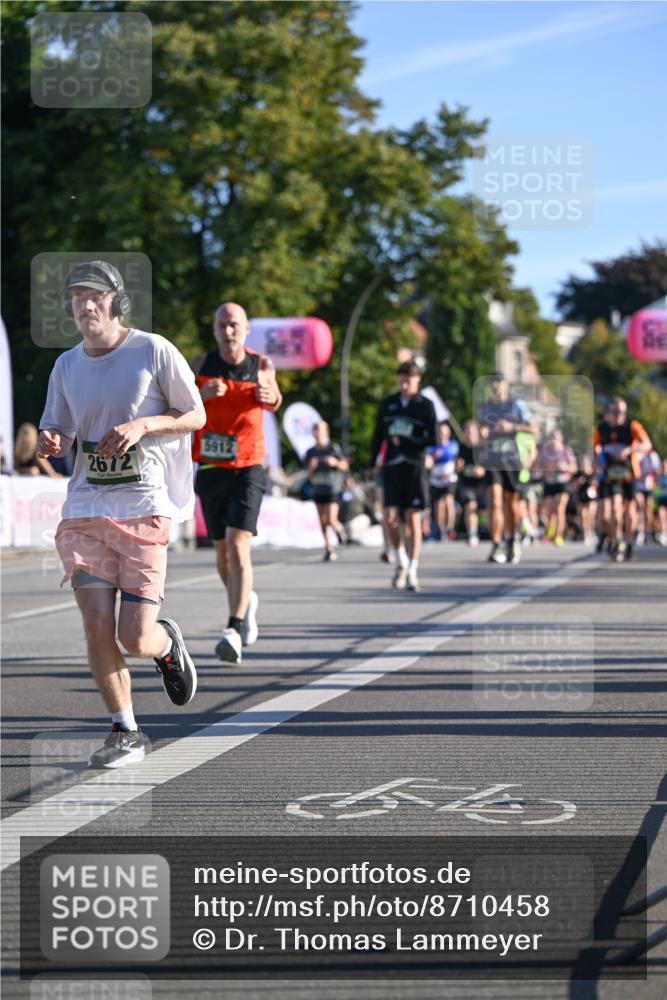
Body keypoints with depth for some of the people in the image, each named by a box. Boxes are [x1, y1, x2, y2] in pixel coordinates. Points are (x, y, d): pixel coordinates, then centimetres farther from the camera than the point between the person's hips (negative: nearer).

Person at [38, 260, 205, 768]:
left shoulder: (154, 351, -3)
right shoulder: (67, 365, 10)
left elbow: (196, 416, 2)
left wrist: (142, 425, -14)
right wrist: (50, 443, -7)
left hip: (144, 507, -4)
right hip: (85, 508, 4)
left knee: (135, 638, -8)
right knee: (97, 627, -5)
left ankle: (168, 643, 29)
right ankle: (125, 731, 11)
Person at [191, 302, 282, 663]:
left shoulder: (261, 365, -2)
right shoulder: (201, 364, -1)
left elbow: (273, 399, 17)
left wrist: (270, 396, -7)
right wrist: (202, 394, -22)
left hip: (247, 469, -2)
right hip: (210, 470, 3)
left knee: (238, 545, -18)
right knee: (222, 552, 13)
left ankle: (234, 630, -22)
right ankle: (246, 601, 41)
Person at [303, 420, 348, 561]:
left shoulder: (333, 448, -1)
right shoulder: (310, 453, 8)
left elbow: (345, 466, 5)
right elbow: (309, 475, 11)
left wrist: (335, 462, -14)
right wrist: (311, 467, -11)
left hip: (332, 489, -4)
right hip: (317, 490, 4)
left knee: (331, 519, -13)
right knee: (323, 522, 2)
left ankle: (338, 528, 22)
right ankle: (329, 548, 9)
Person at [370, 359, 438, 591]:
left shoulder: (425, 406, 1)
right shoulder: (388, 404, 10)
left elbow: (433, 440, -4)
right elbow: (378, 435, 13)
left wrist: (405, 442, -10)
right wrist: (371, 464, 8)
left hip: (415, 468, -2)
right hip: (392, 467, 2)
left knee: (413, 519, -3)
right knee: (390, 517, -7)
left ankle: (412, 572, 3)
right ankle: (401, 561, 16)